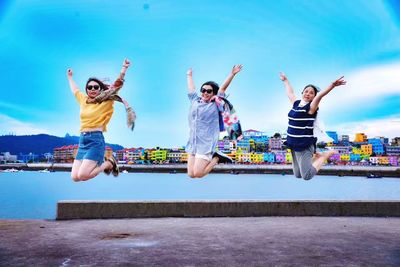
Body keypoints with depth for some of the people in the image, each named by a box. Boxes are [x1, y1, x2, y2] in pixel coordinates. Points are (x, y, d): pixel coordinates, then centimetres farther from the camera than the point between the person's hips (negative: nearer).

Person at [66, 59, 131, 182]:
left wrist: (124, 68, -15)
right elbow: (75, 90, 36)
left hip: (96, 140, -6)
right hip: (82, 140, 6)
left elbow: (117, 85, -8)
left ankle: (108, 163, 8)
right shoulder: (83, 100, 15)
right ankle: (98, 162, 23)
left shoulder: (106, 101, 0)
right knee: (75, 177, -1)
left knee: (82, 175, -17)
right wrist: (69, 77, 49)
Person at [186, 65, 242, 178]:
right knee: (191, 174, 0)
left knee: (198, 174, -13)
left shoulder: (215, 104, 1)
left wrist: (232, 74, -10)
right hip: (192, 144, 6)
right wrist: (189, 76, 42)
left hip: (206, 144, -5)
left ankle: (216, 158, 9)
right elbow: (191, 89, 28)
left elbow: (223, 88, -5)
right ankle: (210, 159, 20)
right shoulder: (195, 101, 13)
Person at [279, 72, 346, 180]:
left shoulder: (311, 107, -9)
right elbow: (290, 92, 27)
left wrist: (332, 85, -40)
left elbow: (321, 95, -26)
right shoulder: (296, 103, 10)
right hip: (293, 145, 7)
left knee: (307, 176, -11)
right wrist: (285, 80, 41)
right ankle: (316, 157, 34)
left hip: (305, 146, -7)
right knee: (297, 175, 15)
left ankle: (326, 154, 8)